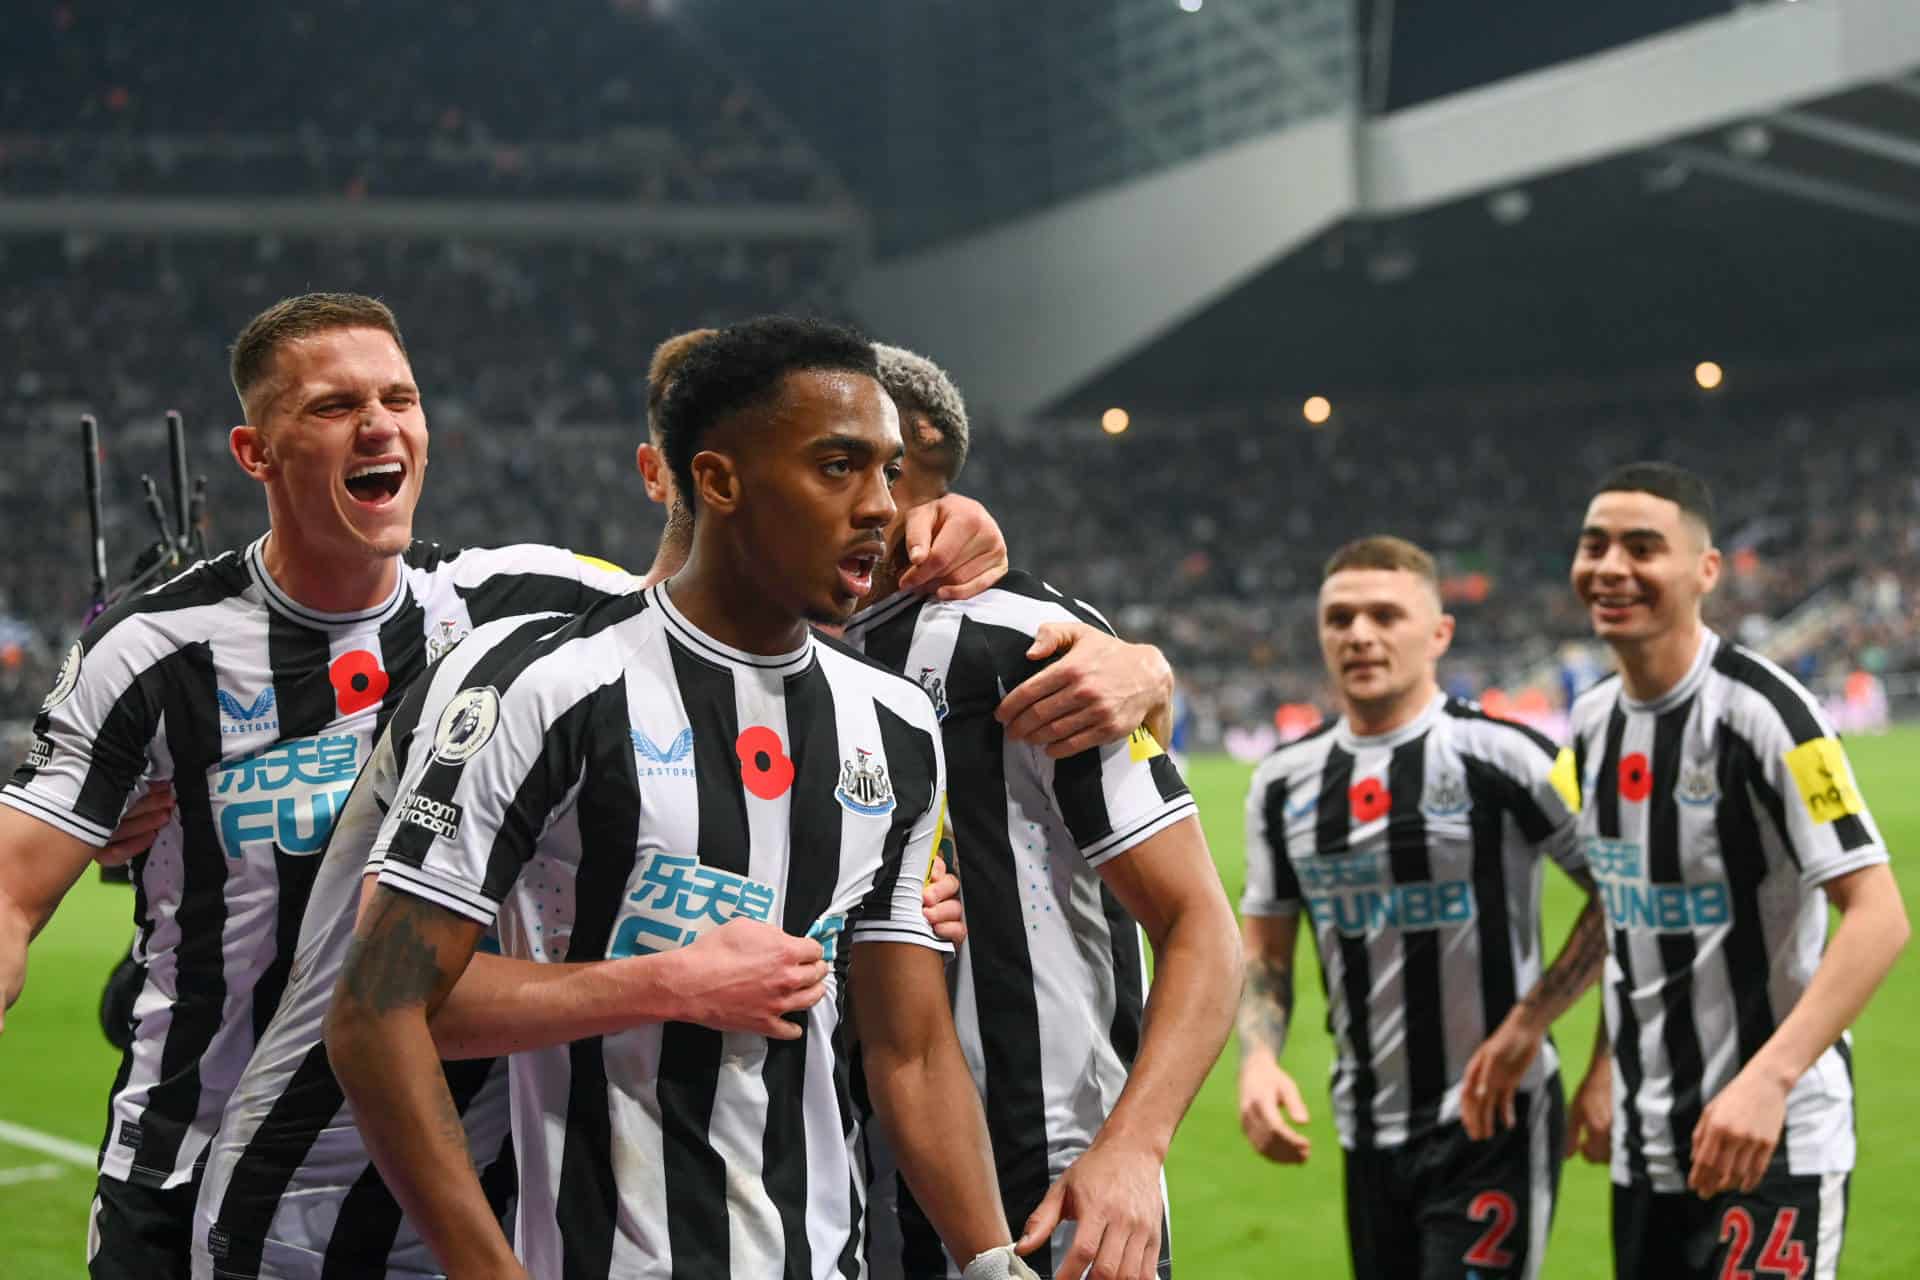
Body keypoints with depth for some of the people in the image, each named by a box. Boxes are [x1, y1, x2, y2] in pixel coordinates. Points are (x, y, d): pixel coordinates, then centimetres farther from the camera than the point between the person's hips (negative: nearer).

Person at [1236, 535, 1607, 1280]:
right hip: (1368, 1132, 6)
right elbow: (1264, 953, 13)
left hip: (1491, 1121, -6)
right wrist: (1257, 1058, -5)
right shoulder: (1285, 781, 7)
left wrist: (1529, 1022, -15)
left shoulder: (1502, 756, -10)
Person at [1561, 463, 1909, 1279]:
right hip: (1646, 1146, 7)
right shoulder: (1594, 720, 7)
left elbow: (1879, 916, -21)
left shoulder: (1759, 712, -16)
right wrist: (1606, 1066, 15)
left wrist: (1768, 1079, -29)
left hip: (1772, 1142, -7)